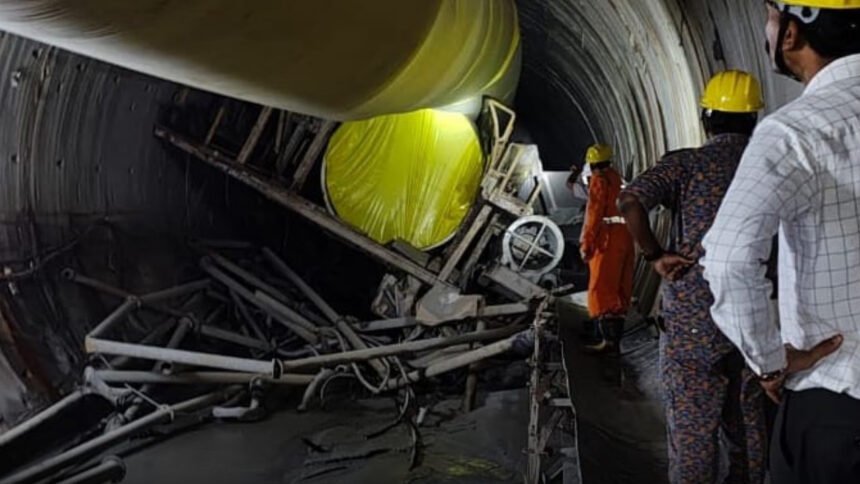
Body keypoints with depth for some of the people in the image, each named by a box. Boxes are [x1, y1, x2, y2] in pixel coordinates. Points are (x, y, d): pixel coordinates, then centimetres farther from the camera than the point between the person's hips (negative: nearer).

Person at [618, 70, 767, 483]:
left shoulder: (687, 164, -8)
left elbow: (630, 201, -22)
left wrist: (655, 255, -12)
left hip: (694, 318, -4)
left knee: (692, 425, 5)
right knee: (747, 419, 18)